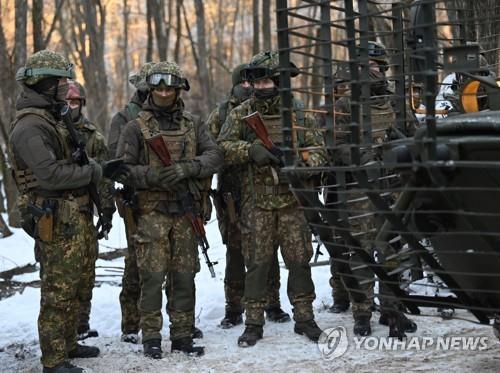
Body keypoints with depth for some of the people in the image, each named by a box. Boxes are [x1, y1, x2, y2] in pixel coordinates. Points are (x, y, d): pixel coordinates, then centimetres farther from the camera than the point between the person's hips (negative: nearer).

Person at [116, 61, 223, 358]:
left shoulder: (193, 125, 9)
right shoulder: (136, 127, 1)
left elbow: (215, 155, -1)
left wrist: (186, 168, -18)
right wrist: (152, 176, -21)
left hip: (185, 211, 3)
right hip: (152, 212, -3)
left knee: (184, 276, 6)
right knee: (153, 276, -3)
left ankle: (183, 335, 15)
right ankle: (151, 337, 8)